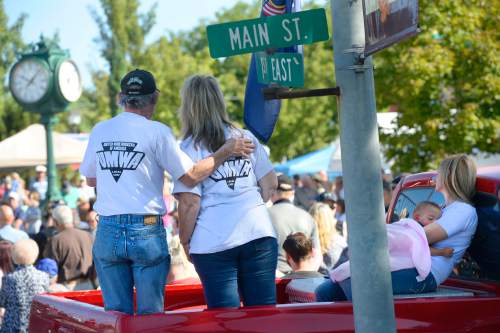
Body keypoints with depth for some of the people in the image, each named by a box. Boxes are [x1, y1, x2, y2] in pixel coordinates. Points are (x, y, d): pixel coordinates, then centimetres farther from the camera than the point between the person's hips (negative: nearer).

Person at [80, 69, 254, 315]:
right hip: (146, 230, -3)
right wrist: (225, 152, 2)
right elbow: (190, 177, -6)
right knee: (150, 313, 3)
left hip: (107, 232, 3)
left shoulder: (100, 130, 7)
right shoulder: (156, 131, -4)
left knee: (115, 313, 7)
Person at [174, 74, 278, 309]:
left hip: (214, 242, -3)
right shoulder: (247, 138, 10)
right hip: (259, 233, 3)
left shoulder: (190, 148, -3)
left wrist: (184, 239, 4)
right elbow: (270, 184, 12)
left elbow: (190, 203, -9)